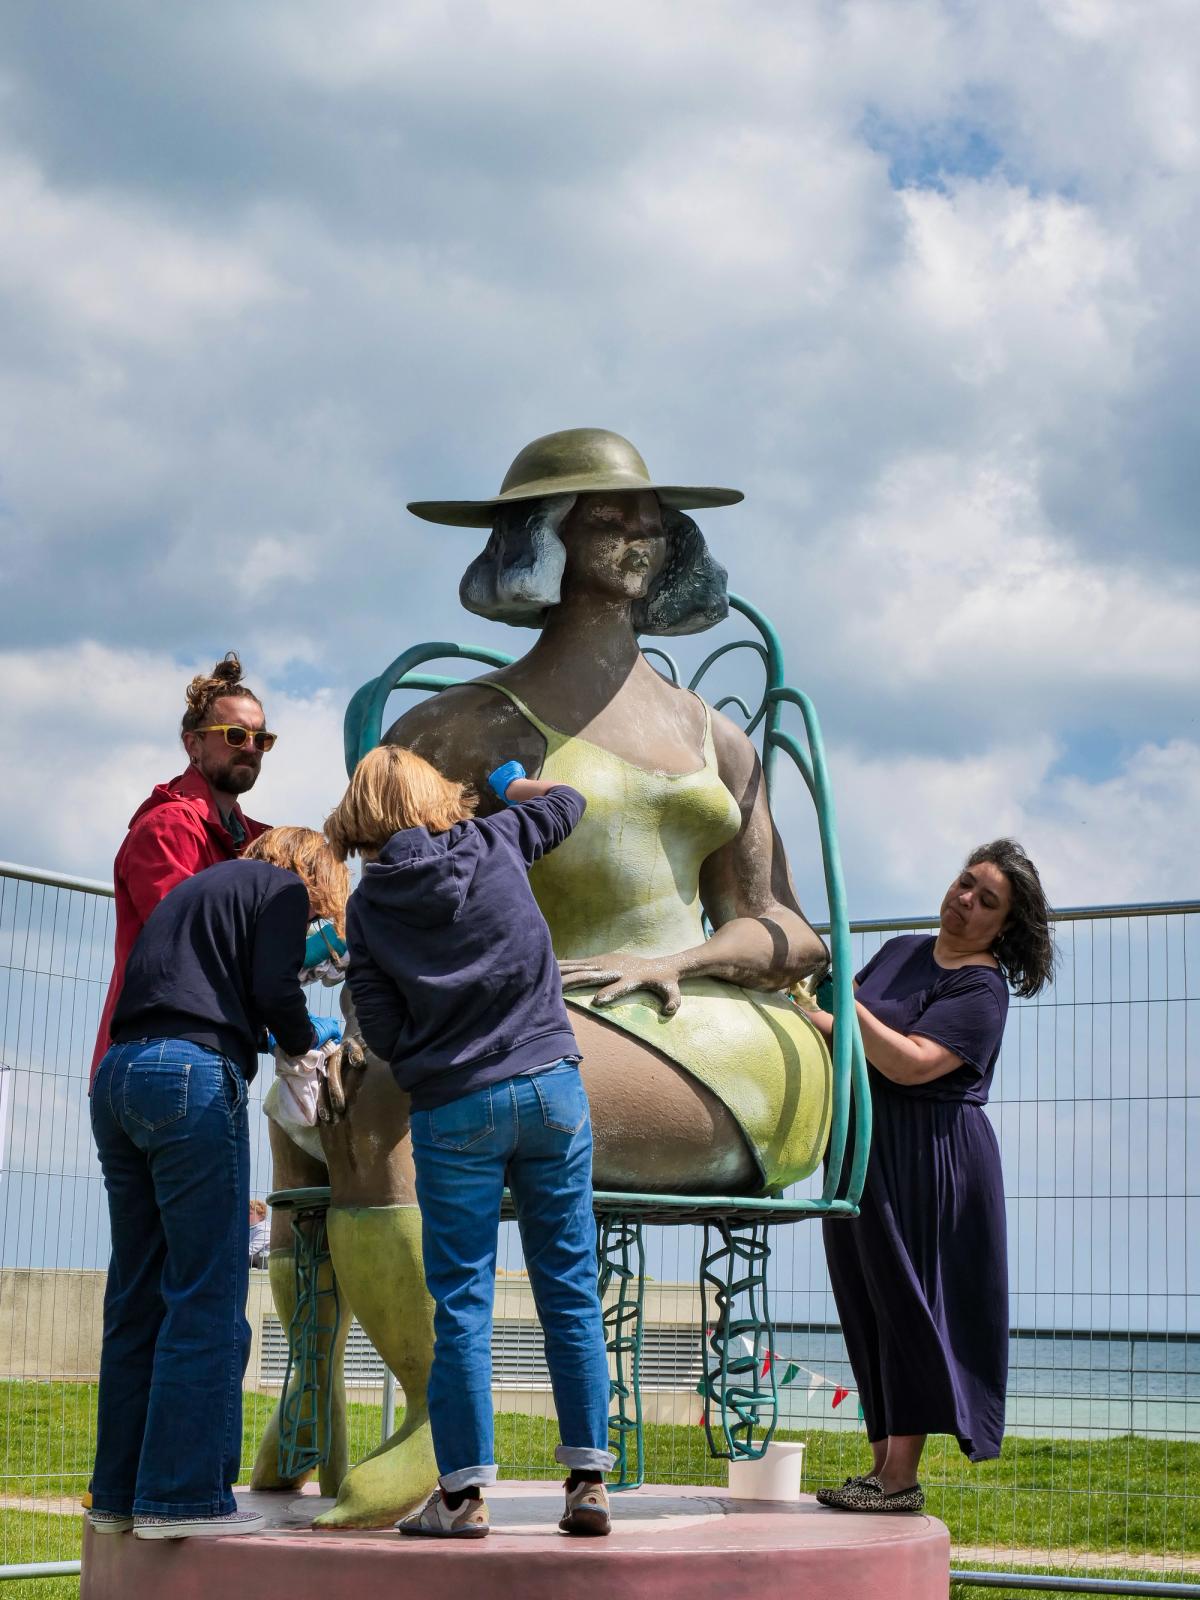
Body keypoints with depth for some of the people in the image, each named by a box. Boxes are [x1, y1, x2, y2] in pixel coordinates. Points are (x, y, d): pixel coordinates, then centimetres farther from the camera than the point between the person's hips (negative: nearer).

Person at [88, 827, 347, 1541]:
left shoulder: (199, 886, 30)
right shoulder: (284, 886, 7)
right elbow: (273, 991, -6)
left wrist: (300, 959, 34)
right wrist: (308, 1037, 13)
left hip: (118, 1077, 8)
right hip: (194, 1075, -8)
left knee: (137, 1296, 10)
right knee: (208, 1297, -6)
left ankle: (121, 1492, 12)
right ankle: (182, 1494, -8)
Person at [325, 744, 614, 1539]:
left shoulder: (369, 905, 1)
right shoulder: (494, 841, 4)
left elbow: (384, 1033, 0)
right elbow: (567, 802, 24)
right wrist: (518, 787, 43)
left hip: (452, 1109, -1)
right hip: (551, 1089, 1)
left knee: (462, 1303, 3)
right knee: (571, 1289, 6)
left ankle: (464, 1489, 3)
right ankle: (589, 1480, 7)